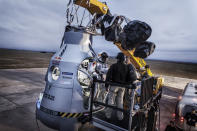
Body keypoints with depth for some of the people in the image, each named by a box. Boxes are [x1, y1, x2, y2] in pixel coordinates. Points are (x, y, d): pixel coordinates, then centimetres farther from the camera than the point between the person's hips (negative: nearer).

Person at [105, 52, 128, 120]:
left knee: (111, 100, 9)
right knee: (120, 101, 14)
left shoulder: (113, 66, -12)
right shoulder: (126, 67, 1)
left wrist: (106, 85, -6)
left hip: (114, 86, -4)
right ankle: (120, 116, 21)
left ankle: (108, 114, 20)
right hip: (122, 86, 4)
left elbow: (108, 76, -14)